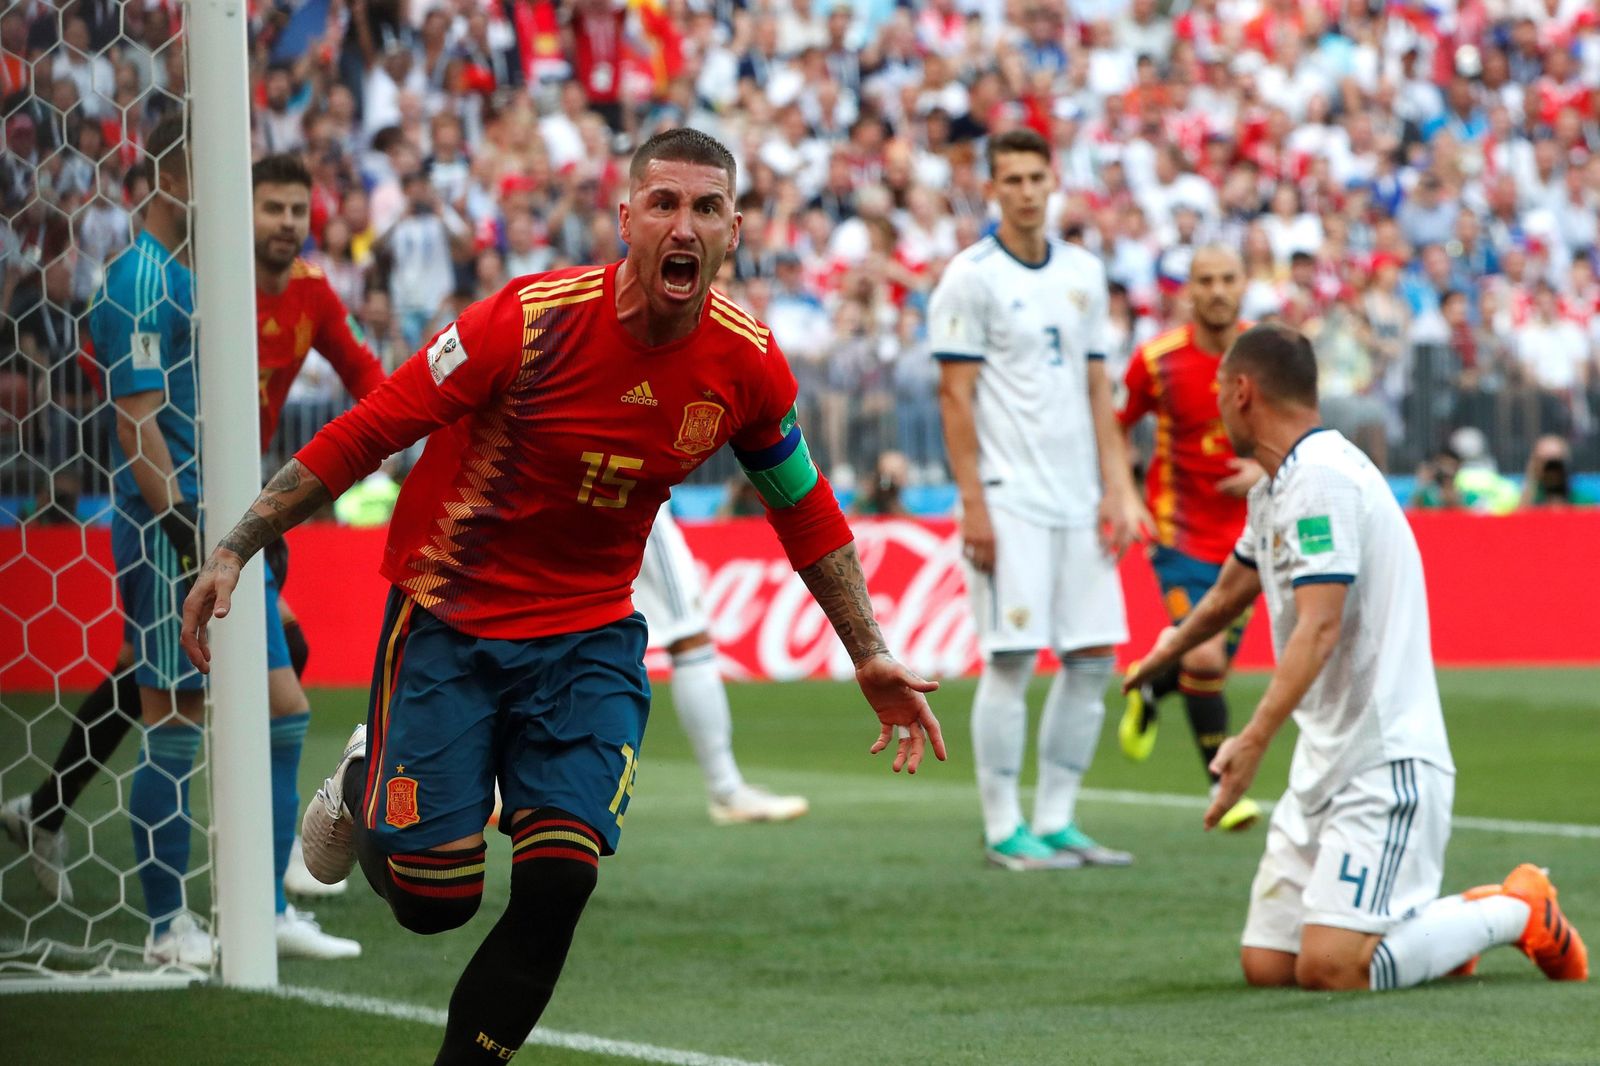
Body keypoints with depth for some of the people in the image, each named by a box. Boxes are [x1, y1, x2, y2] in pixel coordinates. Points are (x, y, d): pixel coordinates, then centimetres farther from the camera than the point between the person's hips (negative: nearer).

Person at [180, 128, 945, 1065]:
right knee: (435, 896, -4)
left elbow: (806, 512, 10)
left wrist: (871, 657, 9)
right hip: (450, 617, -3)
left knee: (558, 880, -14)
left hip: (589, 630, 3)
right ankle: (363, 788, 31)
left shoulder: (747, 364, -9)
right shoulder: (532, 320, -22)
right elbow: (365, 434, -14)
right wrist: (236, 548, -15)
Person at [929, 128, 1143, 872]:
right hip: (1008, 500, -6)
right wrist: (973, 504, -13)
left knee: (1093, 658, 4)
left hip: (1078, 500, 6)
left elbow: (1097, 389, 16)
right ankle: (1004, 828, 1)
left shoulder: (1084, 274, 13)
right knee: (1010, 659, -6)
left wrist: (1115, 486, 8)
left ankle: (1056, 819, 13)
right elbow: (956, 398, -7)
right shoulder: (971, 277, -5)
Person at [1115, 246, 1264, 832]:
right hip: (1182, 532, -3)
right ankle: (1222, 787, -5)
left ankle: (1149, 688, 43)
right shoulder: (1158, 360, -10)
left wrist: (1267, 470, -13)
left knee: (1214, 664, 9)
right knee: (1204, 661, -17)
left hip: (1244, 534, 3)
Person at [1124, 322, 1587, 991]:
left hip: (1386, 761, -9)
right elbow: (1229, 595, 37)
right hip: (1324, 762, 9)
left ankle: (1519, 912, 1)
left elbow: (1319, 628, -27)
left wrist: (1255, 739, -37)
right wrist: (1170, 649, 56)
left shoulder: (1321, 478, -15)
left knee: (1329, 969, -20)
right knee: (1266, 965, -1)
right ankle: (1432, 925, 18)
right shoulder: (1276, 489, 16)